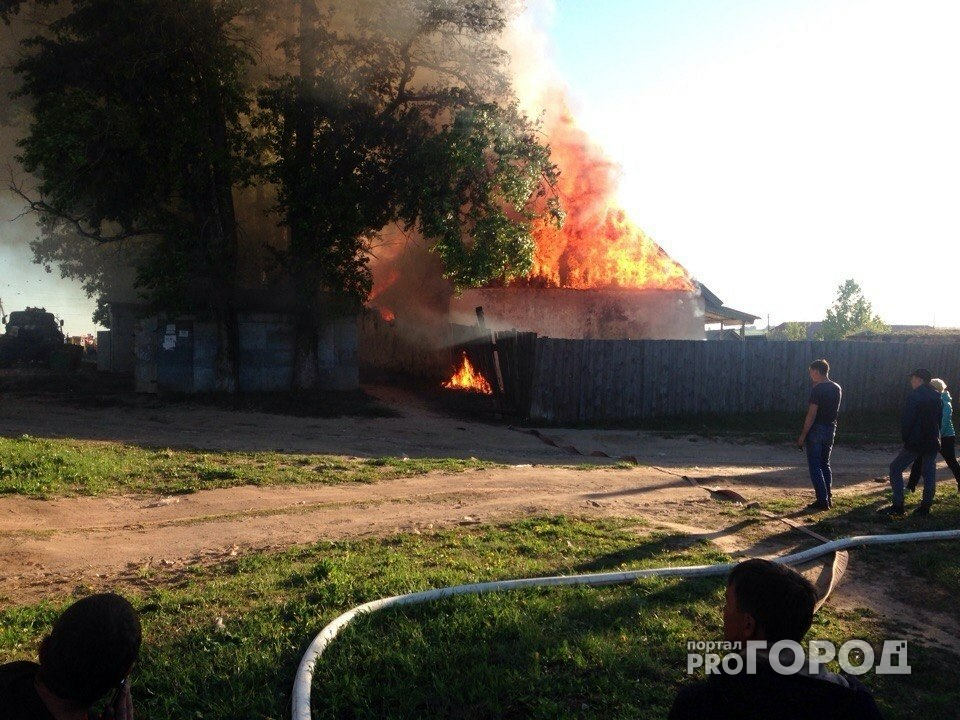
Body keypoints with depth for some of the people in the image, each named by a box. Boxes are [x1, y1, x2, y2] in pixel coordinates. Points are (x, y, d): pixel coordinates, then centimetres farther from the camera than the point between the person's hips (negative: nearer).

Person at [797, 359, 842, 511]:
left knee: (815, 466, -2)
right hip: (830, 430, 8)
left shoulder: (817, 390, -16)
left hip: (817, 430, -8)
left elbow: (811, 415, -19)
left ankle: (822, 501, -4)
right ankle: (828, 498, 20)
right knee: (825, 464, 18)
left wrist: (803, 435, -15)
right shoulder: (837, 388, 7)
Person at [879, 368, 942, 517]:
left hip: (915, 442, -7)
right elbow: (939, 419, 14)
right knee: (929, 474, 10)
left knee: (896, 468, 1)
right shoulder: (937, 397, 8)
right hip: (932, 442, 7)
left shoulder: (914, 397, -14)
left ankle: (897, 506, -4)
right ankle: (925, 507, 12)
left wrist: (905, 437, -2)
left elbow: (906, 420, -15)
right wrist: (933, 436, 17)